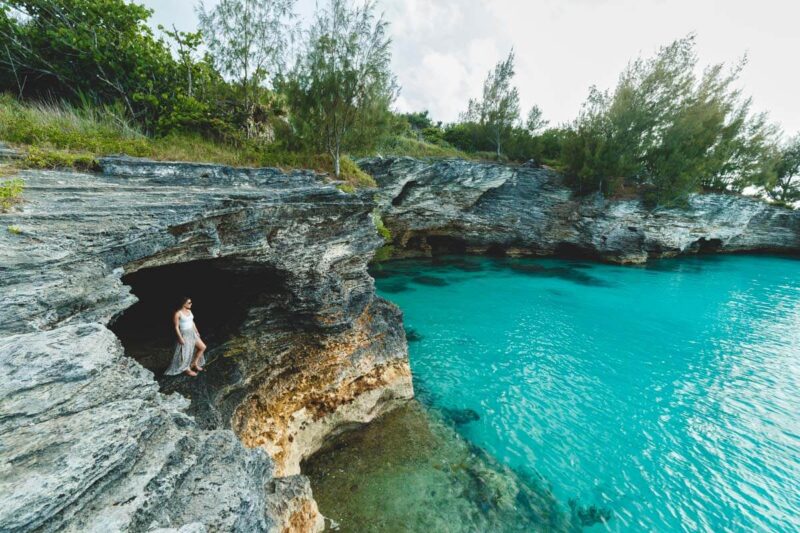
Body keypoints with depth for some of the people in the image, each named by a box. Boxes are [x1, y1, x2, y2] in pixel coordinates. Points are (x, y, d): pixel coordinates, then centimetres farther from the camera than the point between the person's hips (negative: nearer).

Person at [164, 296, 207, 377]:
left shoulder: (189, 311, 5)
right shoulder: (178, 313, -18)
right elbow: (176, 327, -16)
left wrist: (196, 332, 17)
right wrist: (180, 338, -17)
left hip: (192, 333, 8)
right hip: (184, 334, -8)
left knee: (203, 347, 9)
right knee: (186, 353, 5)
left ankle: (194, 363, 26)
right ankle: (187, 370, 24)